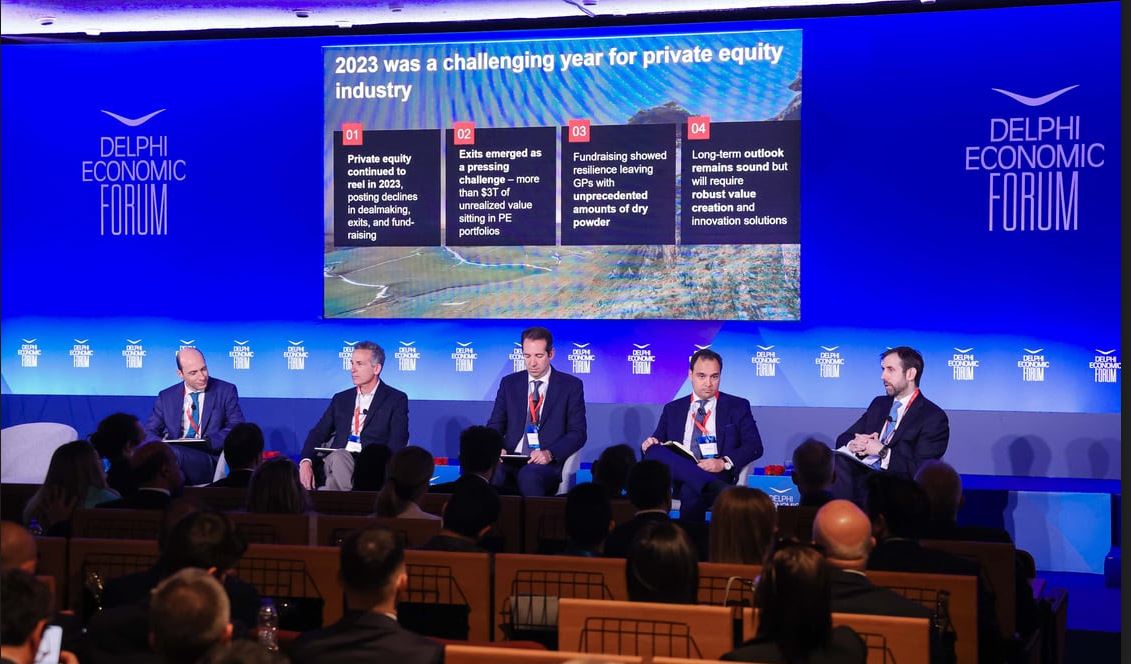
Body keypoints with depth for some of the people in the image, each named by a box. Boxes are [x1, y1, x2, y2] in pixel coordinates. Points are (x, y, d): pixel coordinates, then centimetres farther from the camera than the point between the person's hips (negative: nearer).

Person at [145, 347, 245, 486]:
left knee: (173, 452, -36)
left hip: (209, 461, -2)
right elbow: (149, 432, 16)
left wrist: (208, 442, -16)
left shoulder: (226, 391, 10)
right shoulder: (166, 397, 17)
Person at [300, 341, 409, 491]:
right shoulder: (341, 399, 23)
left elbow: (396, 445, -3)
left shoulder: (396, 399, 8)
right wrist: (305, 461, -6)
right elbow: (318, 433, 15)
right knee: (339, 456, -34)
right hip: (335, 460, 4)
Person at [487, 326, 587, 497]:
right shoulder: (509, 383, 15)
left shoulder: (571, 385, 6)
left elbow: (578, 432, 2)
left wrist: (550, 453, -17)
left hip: (547, 462, -2)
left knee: (529, 475, -37)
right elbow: (495, 425, 15)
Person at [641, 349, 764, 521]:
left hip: (718, 474, -3)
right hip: (678, 479, 3)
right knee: (654, 449, -30)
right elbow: (657, 442, 20)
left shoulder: (738, 407, 14)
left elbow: (755, 446, 4)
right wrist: (649, 445, -7)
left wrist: (724, 462, -13)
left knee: (691, 491, -39)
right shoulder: (672, 410, 22)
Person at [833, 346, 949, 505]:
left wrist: (882, 451, -16)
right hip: (860, 479, 6)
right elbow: (843, 439, 15)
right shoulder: (878, 404, 20)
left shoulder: (934, 417, -1)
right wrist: (854, 445, -9)